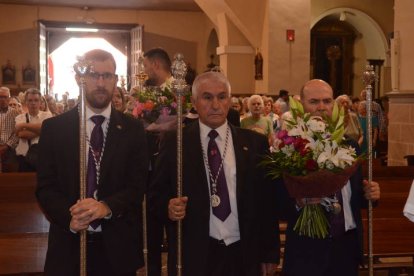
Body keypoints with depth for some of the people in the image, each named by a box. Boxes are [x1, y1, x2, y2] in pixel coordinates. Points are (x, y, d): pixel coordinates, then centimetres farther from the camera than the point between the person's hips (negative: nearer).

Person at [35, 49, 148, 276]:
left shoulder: (133, 130, 2)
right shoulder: (53, 128, 2)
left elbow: (138, 185, -4)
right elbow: (45, 187, -1)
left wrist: (106, 207, -22)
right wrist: (69, 217, -19)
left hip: (118, 246, 1)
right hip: (69, 246, 0)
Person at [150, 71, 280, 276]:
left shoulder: (254, 143, 3)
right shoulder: (174, 143, 0)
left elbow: (267, 200, 4)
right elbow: (157, 191, 5)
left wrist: (270, 253, 4)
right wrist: (168, 206, -17)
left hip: (244, 256, 1)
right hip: (193, 255, -1)